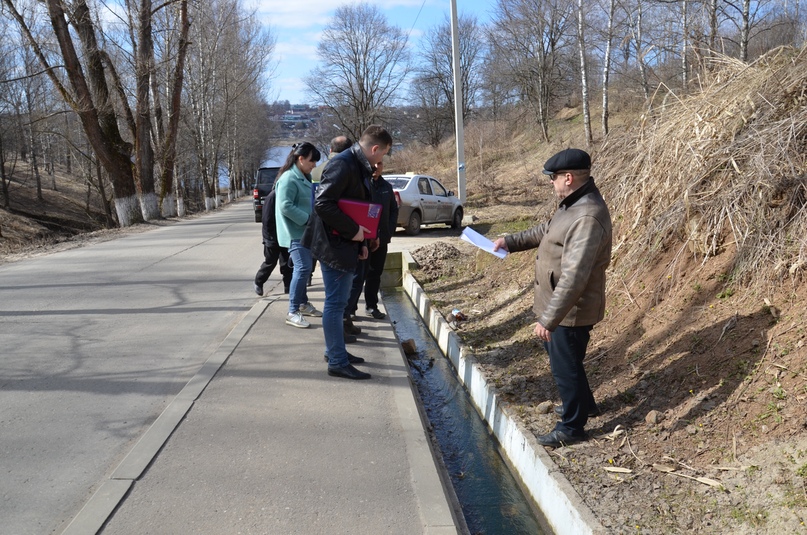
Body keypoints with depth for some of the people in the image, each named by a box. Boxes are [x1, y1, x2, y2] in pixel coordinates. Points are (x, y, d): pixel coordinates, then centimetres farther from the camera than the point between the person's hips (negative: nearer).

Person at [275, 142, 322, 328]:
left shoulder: (304, 177, 13)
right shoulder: (289, 178, -16)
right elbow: (285, 206, -24)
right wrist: (308, 219, -22)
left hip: (305, 231, 10)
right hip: (295, 232, -10)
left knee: (303, 268, 16)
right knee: (303, 268, -15)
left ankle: (303, 304, 29)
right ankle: (293, 312, -11)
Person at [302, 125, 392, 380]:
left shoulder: (360, 167, 13)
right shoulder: (343, 165, -19)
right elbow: (322, 204, -26)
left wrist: (361, 241, 11)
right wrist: (353, 231, -20)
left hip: (346, 244, 10)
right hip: (334, 244, -10)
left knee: (339, 300, 17)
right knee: (336, 302, -4)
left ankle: (334, 350, 29)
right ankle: (337, 362, 3)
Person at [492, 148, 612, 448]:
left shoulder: (587, 218, -30)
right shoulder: (574, 204, 4)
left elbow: (573, 278, -33)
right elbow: (545, 232, 23)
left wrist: (548, 319, -30)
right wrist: (511, 242, 18)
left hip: (571, 311, -10)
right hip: (562, 306, 10)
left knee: (565, 366, 7)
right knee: (561, 358, 27)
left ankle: (572, 427, 27)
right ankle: (584, 404, 48)